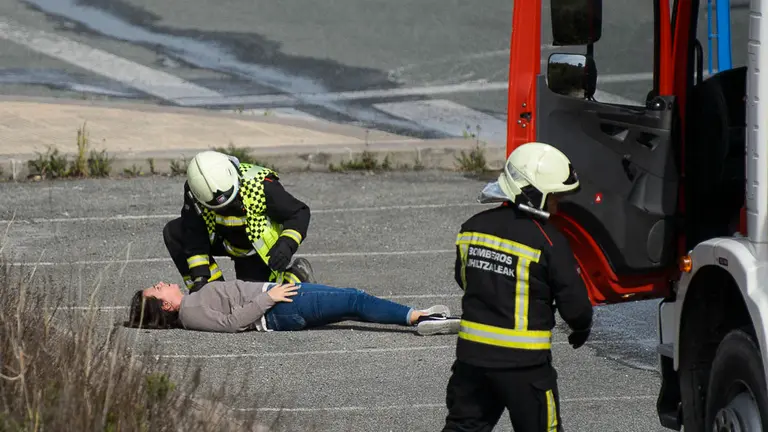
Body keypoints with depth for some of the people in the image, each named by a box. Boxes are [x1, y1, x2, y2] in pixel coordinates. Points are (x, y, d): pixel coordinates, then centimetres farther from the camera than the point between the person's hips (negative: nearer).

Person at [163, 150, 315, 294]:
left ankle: (298, 275, 12)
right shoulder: (194, 190, -26)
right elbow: (194, 235, -18)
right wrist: (199, 277, -26)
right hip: (226, 241, 4)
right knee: (173, 233, -12)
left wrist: (286, 245, -40)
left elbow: (299, 213, -23)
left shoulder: (262, 187, -36)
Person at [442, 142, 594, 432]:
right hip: (524, 364, -5)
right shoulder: (547, 240, -16)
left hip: (471, 353, 5)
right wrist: (582, 328, 11)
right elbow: (573, 300, -11)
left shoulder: (473, 228, 3)